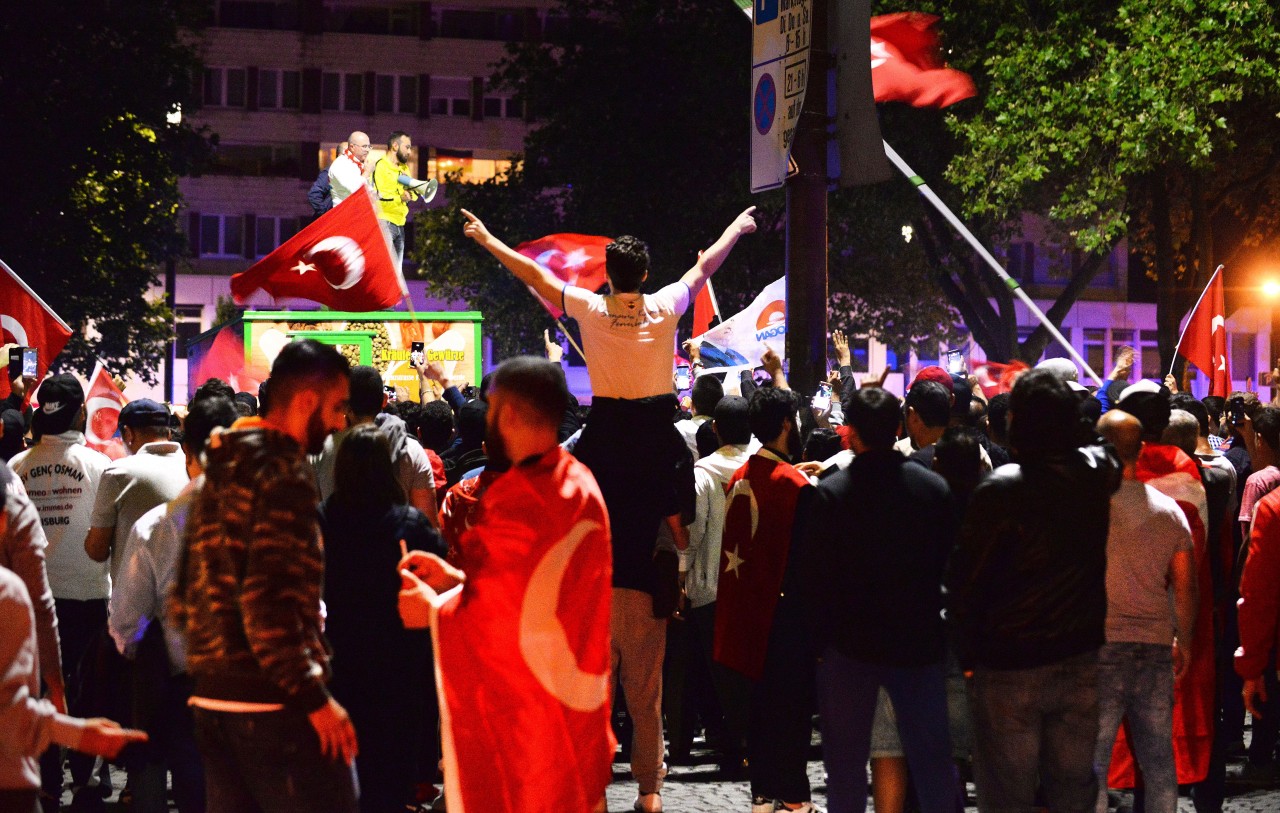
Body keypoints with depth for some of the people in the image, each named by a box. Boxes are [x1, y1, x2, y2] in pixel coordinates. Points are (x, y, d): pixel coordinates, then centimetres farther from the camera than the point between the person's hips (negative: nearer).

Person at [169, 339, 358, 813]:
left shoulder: (221, 471, 15)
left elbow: (182, 597, 17)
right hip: (274, 704, -9)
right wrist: (314, 697, -17)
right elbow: (269, 601, -21)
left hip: (213, 699, 9)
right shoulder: (284, 473, -13)